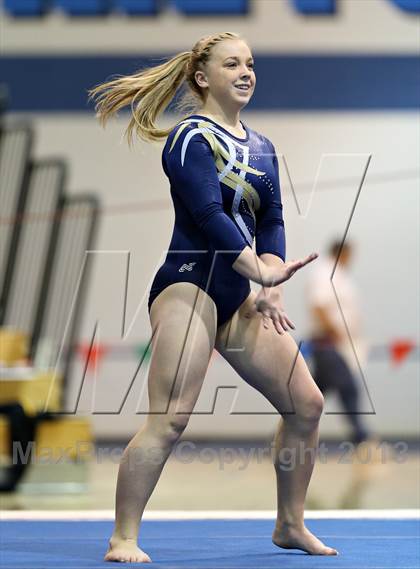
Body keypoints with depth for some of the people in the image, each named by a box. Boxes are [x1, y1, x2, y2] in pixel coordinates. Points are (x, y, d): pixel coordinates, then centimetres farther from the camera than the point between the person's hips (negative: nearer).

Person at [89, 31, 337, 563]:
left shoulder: (261, 148, 17)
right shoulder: (191, 137, -8)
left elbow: (271, 220, 10)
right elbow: (208, 214, -19)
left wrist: (271, 289, -5)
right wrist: (265, 274, -26)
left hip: (236, 298, 8)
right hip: (187, 286, -8)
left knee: (306, 403, 7)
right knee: (170, 418, -19)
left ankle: (290, 525, 21)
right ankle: (123, 540, -14)